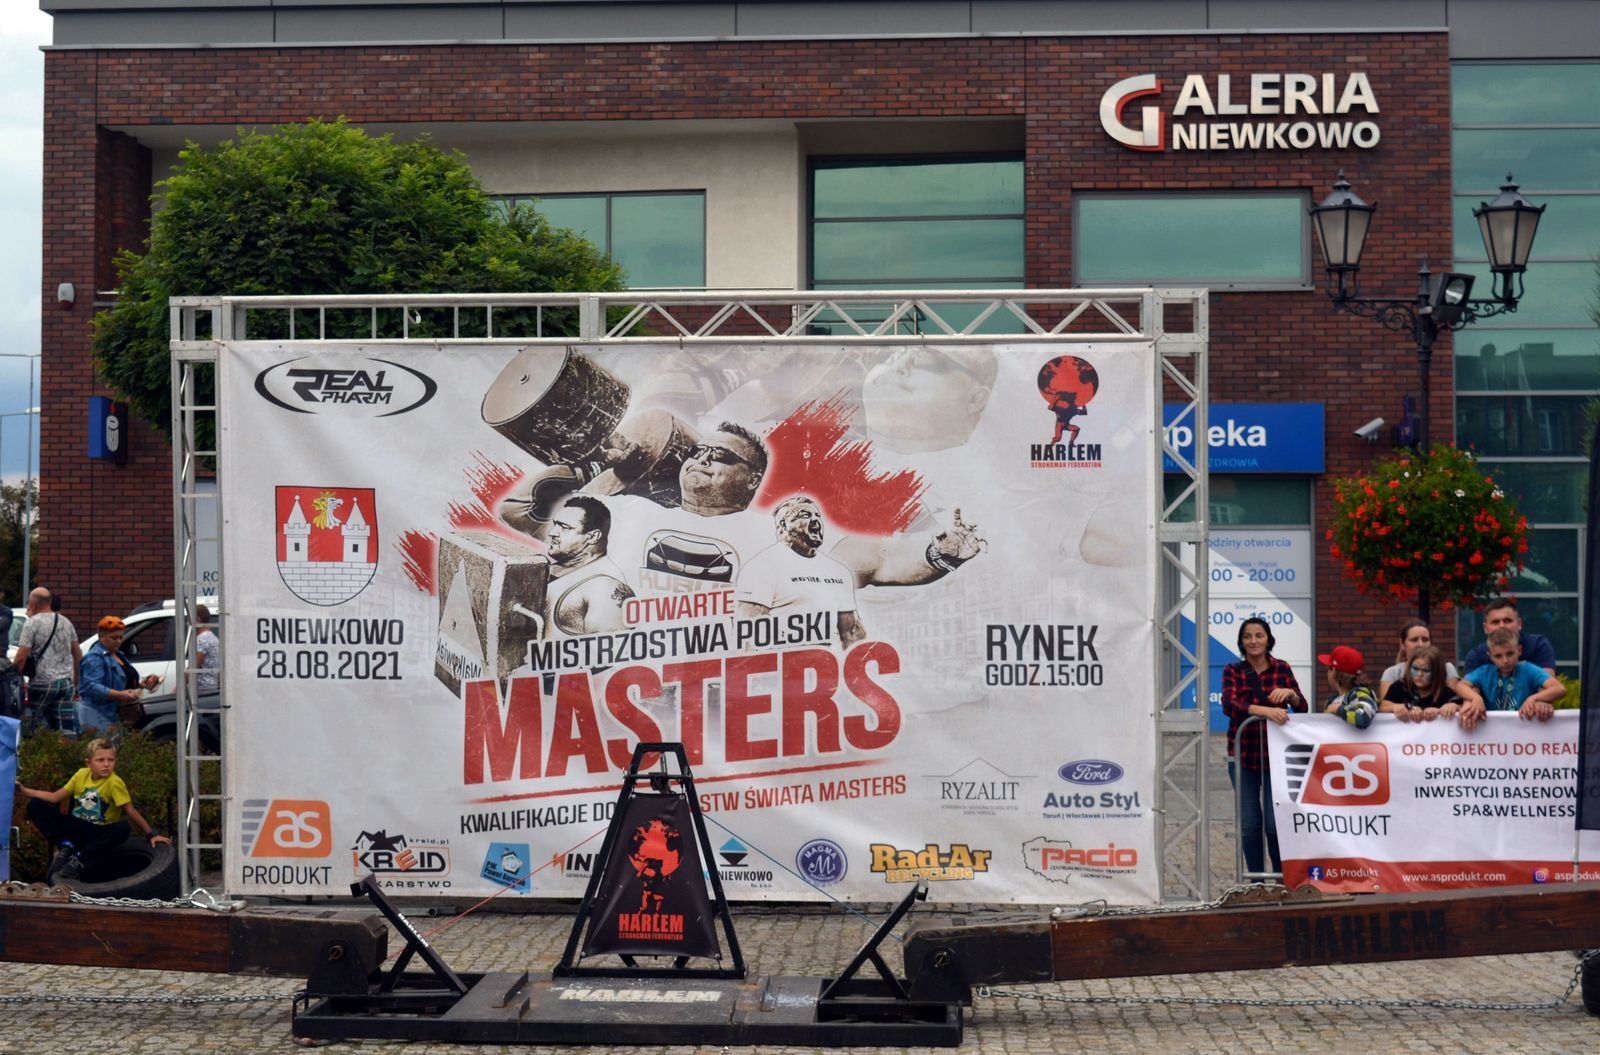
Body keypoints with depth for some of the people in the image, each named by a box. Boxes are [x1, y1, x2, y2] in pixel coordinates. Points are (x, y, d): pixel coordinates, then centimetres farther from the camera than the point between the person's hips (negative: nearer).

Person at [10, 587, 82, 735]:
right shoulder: (66, 622, 14)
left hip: (43, 682, -6)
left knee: (27, 729, 4)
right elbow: (78, 655, 18)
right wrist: (75, 684, 25)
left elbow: (21, 657, -13)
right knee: (67, 731, 1)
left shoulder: (32, 623, -6)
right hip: (66, 683, 6)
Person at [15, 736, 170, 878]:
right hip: (76, 827, 4)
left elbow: (131, 812, -19)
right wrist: (24, 789, -3)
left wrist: (151, 834, -25)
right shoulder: (81, 775, -3)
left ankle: (80, 858, -26)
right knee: (36, 805, -11)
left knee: (122, 828, -38)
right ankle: (66, 847, -13)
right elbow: (55, 797, 3)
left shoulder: (114, 783, -18)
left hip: (99, 833, -4)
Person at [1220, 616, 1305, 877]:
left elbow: (1302, 708, 1)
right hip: (1243, 755, 0)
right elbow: (1229, 704, -16)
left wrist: (1290, 693, -22)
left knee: (1274, 822, -6)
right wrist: (1265, 710, -32)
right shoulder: (1233, 671, 2)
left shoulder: (1282, 669, 5)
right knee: (1250, 822, 3)